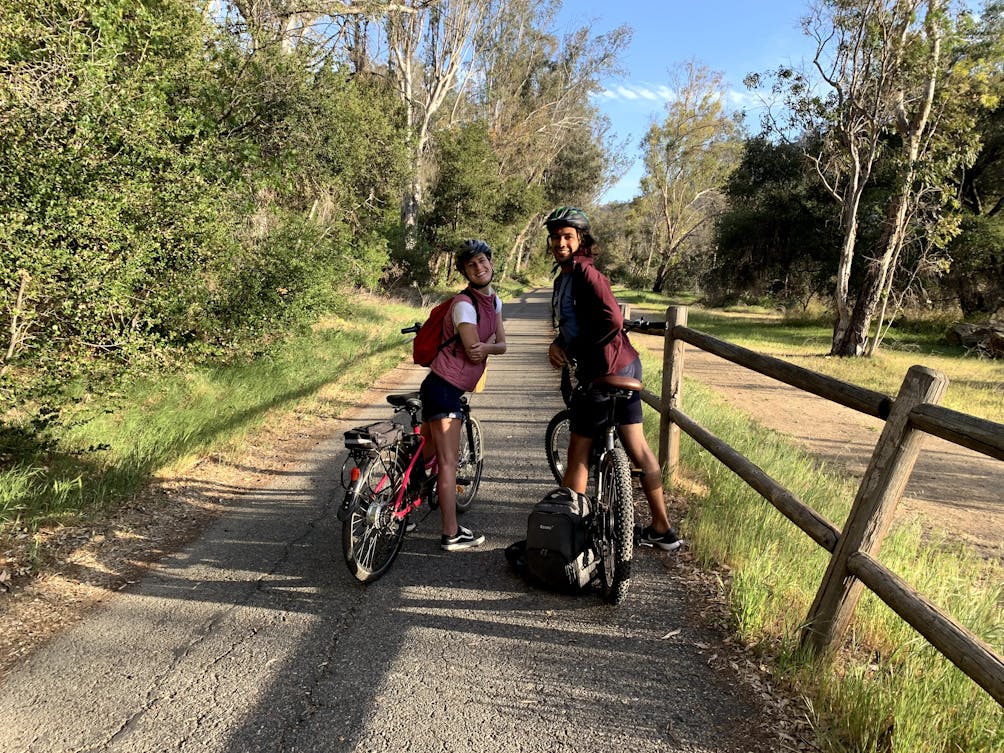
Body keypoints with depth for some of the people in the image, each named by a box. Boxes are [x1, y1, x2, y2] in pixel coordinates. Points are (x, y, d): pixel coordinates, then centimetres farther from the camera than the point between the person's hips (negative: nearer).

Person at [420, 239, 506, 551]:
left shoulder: (493, 301, 12)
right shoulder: (465, 304, -17)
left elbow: (502, 344, 7)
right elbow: (473, 352, -19)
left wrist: (486, 347, -13)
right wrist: (488, 344, 0)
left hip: (449, 387, 9)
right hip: (443, 386, -9)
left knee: (430, 455, 23)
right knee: (448, 462, -5)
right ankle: (452, 535, 2)